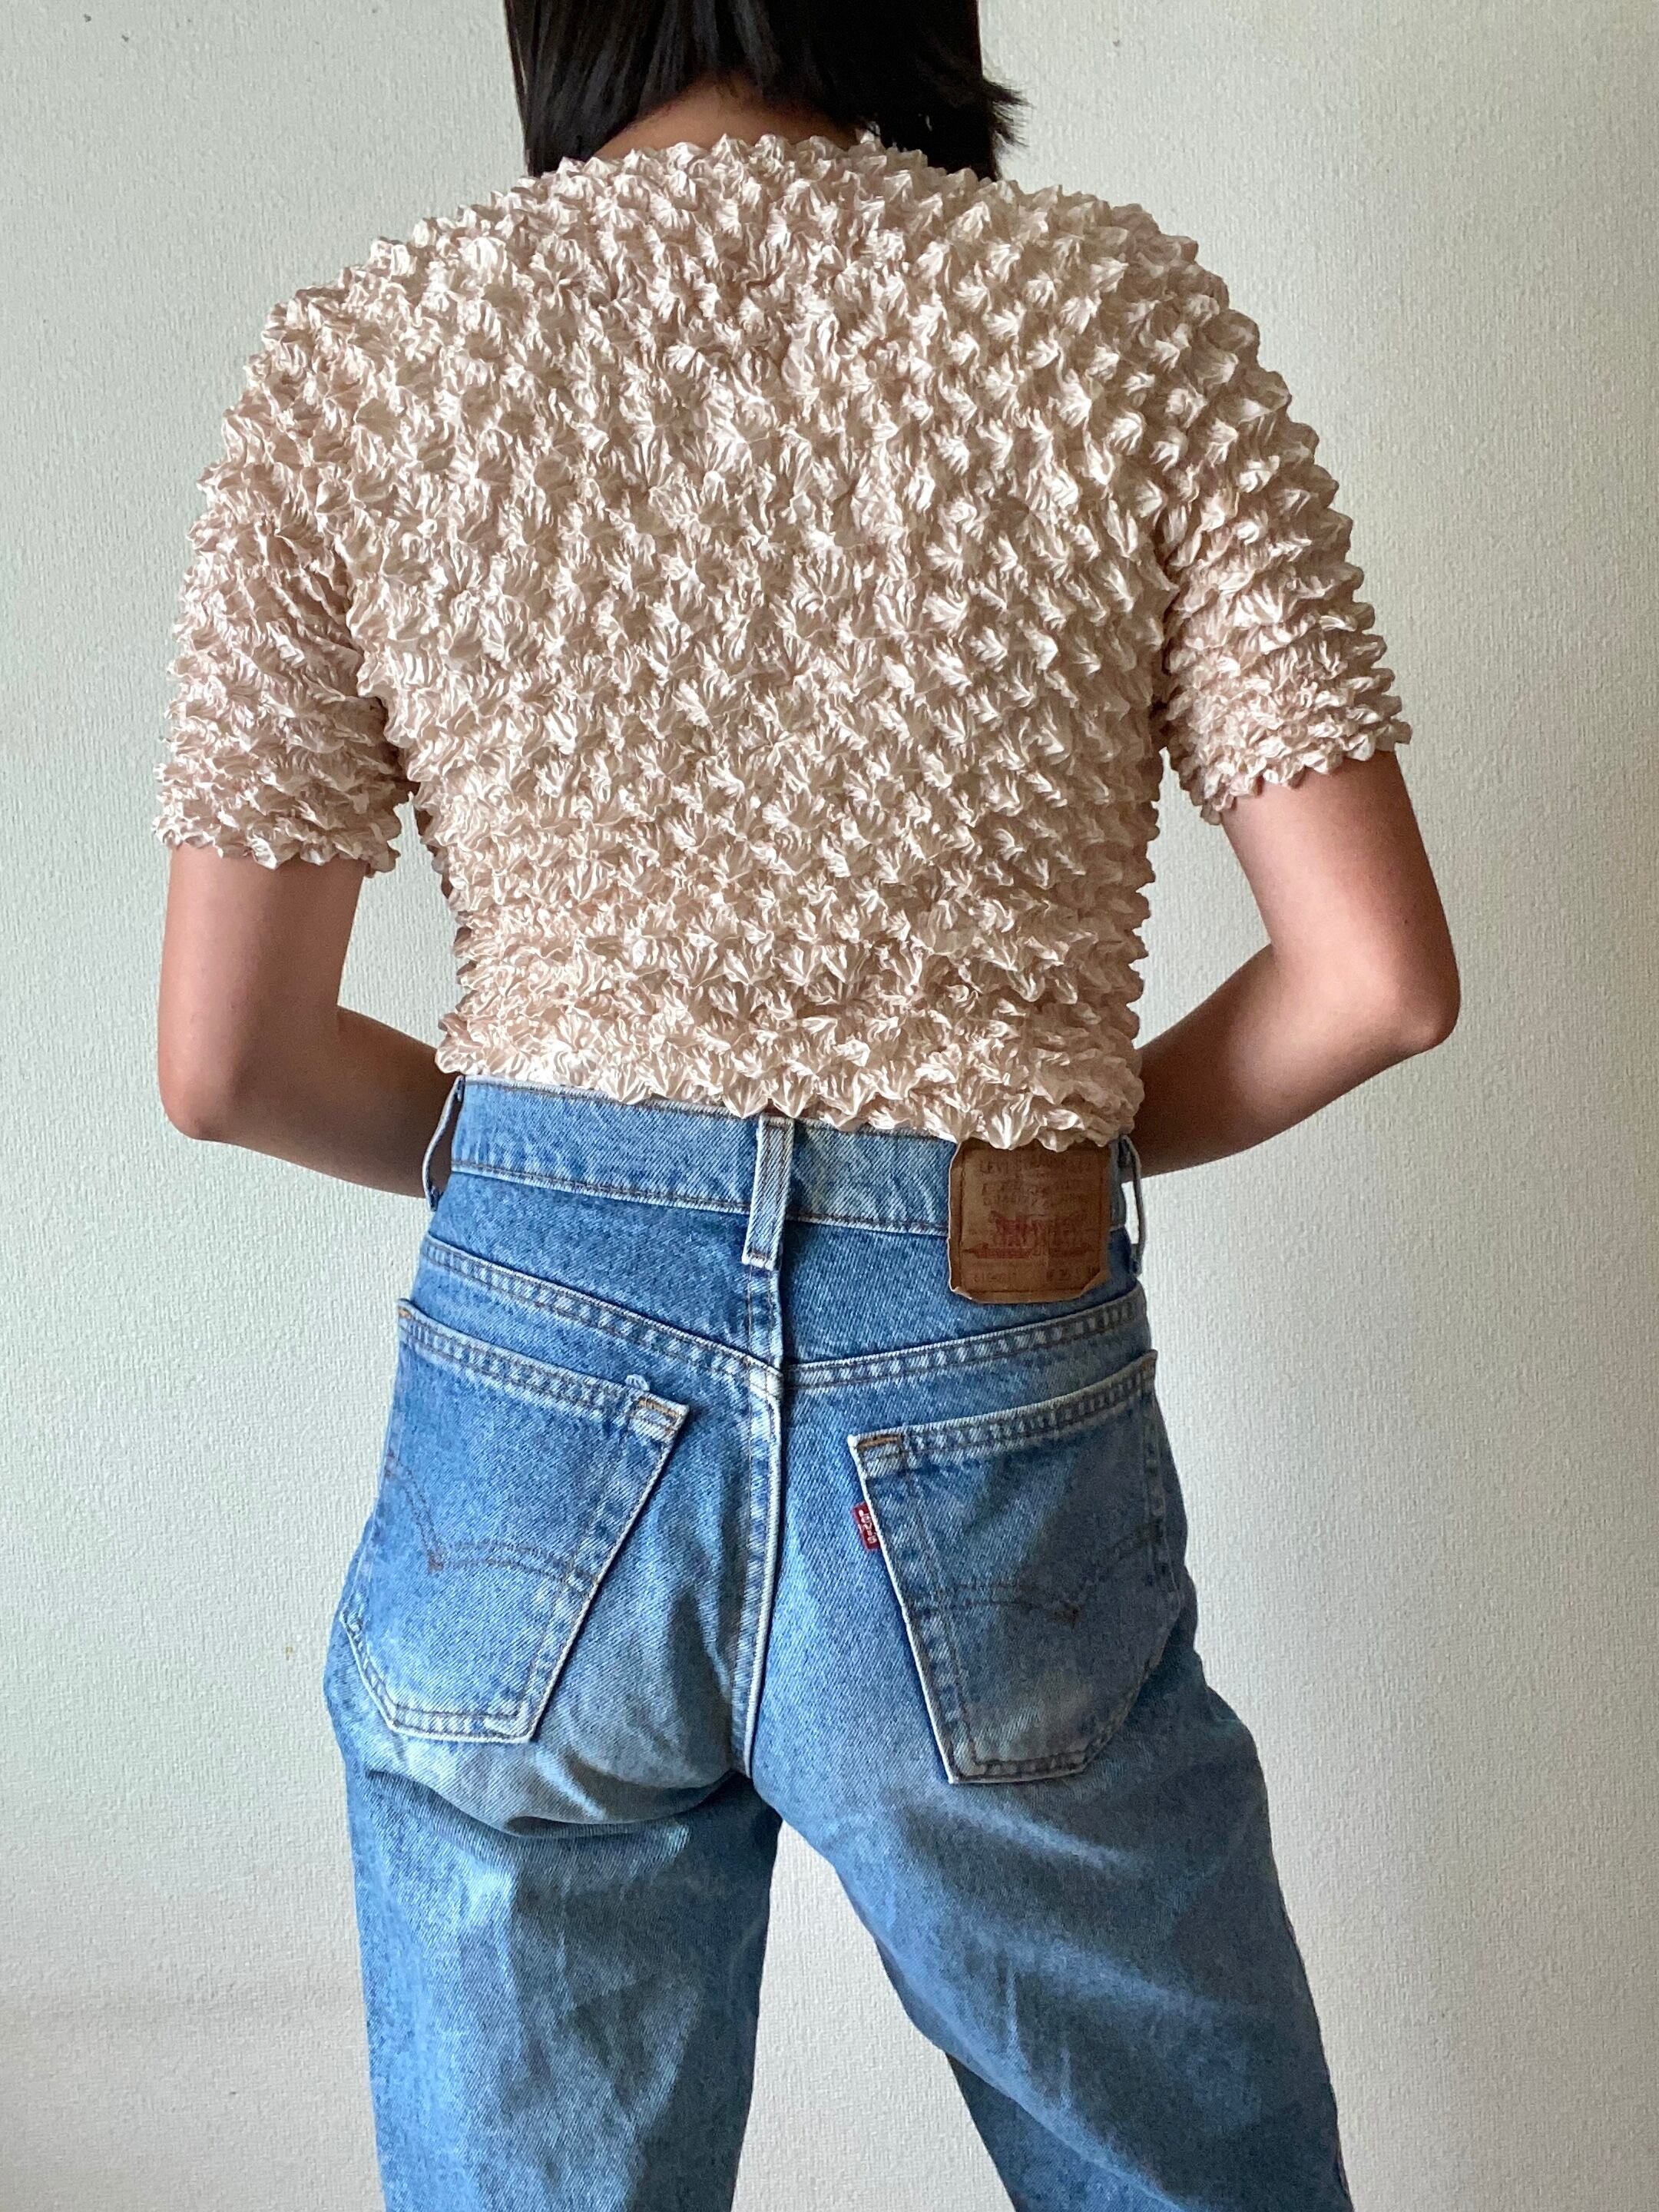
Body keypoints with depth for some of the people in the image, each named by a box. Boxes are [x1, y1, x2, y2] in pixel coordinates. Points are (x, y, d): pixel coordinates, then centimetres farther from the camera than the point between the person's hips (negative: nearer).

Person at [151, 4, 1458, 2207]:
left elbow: (224, 1060, 0)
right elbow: (1379, 976, -6)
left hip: (528, 1398, 2)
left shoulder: (358, 359, 0)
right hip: (991, 1429, 0)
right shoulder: (1123, 313, -2)